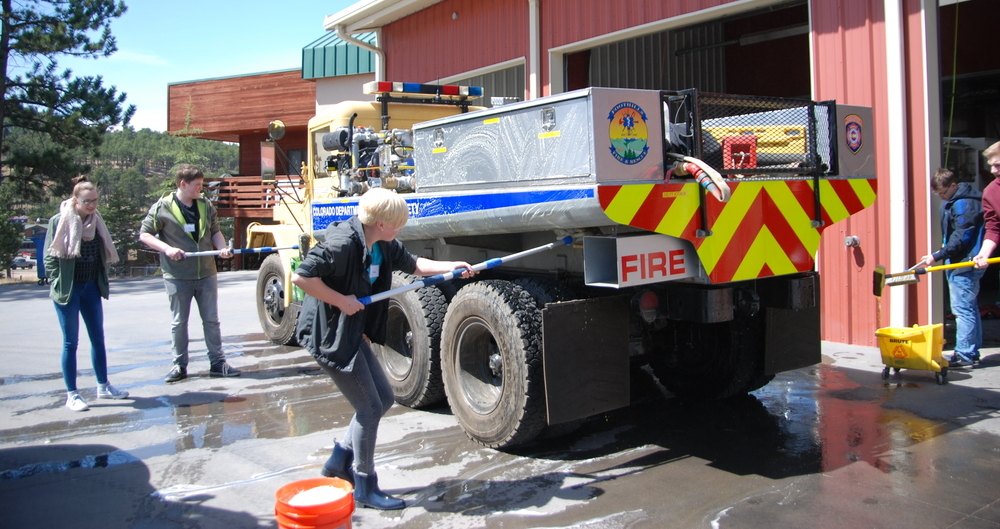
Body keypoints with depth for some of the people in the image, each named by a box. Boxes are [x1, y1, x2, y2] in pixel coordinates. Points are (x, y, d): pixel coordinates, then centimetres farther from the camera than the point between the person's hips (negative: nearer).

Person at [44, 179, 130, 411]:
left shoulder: (96, 221, 6)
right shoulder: (59, 222, -10)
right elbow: (49, 256, -9)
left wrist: (103, 281, 6)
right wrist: (57, 284, -13)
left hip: (91, 287, 5)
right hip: (68, 288, -5)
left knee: (98, 338, 11)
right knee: (71, 342, 2)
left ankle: (103, 386, 23)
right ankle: (72, 394, 10)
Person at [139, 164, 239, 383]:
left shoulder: (206, 205, 6)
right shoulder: (162, 207, -6)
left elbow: (215, 231, 14)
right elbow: (144, 234, -2)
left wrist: (222, 248, -6)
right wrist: (167, 249, -17)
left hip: (206, 273, 3)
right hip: (178, 276, -3)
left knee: (211, 320, 7)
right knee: (179, 322, 7)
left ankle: (217, 362, 16)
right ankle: (179, 365, 18)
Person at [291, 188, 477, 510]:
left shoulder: (383, 245, 4)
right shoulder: (342, 243, -24)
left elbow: (412, 265, 18)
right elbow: (301, 277, -28)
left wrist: (452, 266, 7)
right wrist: (340, 300, -23)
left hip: (353, 333, 10)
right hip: (330, 335, -10)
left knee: (383, 398, 15)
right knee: (369, 408, -2)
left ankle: (340, 462, 27)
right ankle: (365, 489, 14)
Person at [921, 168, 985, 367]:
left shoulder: (964, 204, -17)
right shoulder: (952, 201, 14)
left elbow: (960, 239, -22)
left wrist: (936, 256, -22)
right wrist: (941, 254, 12)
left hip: (965, 265, -11)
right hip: (958, 263, 11)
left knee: (963, 309, -8)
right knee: (969, 308, 14)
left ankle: (964, 355, -4)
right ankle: (972, 352, 22)